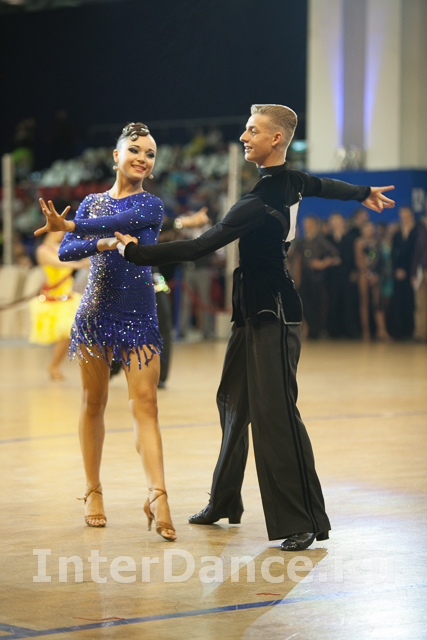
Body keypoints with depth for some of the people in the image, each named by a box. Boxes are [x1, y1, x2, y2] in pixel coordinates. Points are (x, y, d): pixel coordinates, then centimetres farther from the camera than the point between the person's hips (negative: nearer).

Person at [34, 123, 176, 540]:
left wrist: (70, 227, -29)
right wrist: (102, 244, -20)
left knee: (145, 405, -11)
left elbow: (124, 220, -20)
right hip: (96, 313, 3)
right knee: (93, 403, 8)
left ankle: (157, 497, -20)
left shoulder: (151, 205, 2)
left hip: (139, 316, -3)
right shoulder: (92, 203, 10)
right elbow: (66, 252, -1)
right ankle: (93, 492, 18)